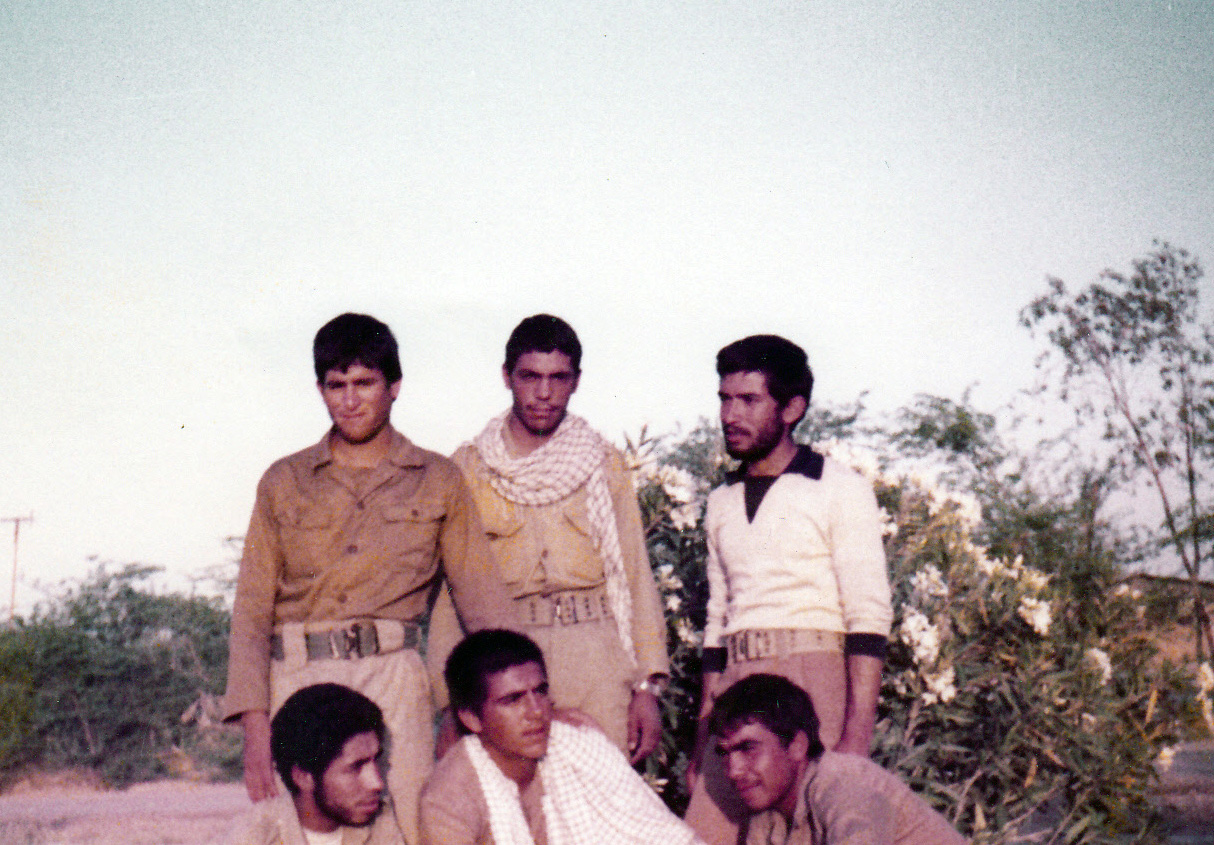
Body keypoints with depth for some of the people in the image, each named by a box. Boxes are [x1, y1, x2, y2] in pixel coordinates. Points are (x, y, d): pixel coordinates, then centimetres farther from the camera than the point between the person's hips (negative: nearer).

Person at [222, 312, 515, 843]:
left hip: (394, 679, -1)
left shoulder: (438, 481, 12)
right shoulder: (283, 483, 14)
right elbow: (252, 608, 10)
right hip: (297, 681, 1)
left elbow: (483, 598, 9)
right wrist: (255, 724, -2)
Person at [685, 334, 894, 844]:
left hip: (814, 680, -5)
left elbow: (869, 616, -6)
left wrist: (856, 735, -16)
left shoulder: (841, 491, 1)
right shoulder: (722, 503, 19)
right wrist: (703, 736, 17)